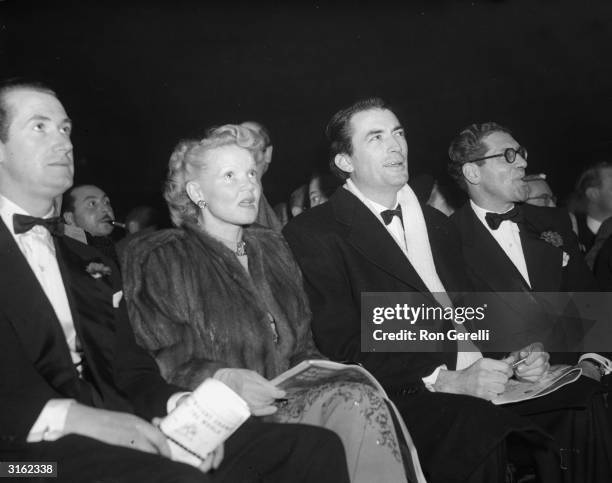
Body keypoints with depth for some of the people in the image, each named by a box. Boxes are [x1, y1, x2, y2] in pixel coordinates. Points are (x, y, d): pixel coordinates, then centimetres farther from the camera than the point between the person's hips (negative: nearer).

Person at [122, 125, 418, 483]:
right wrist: (221, 378, -24)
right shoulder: (159, 259, 1)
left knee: (360, 401, -27)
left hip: (288, 398, 6)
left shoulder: (272, 248, 19)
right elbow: (158, 365, -6)